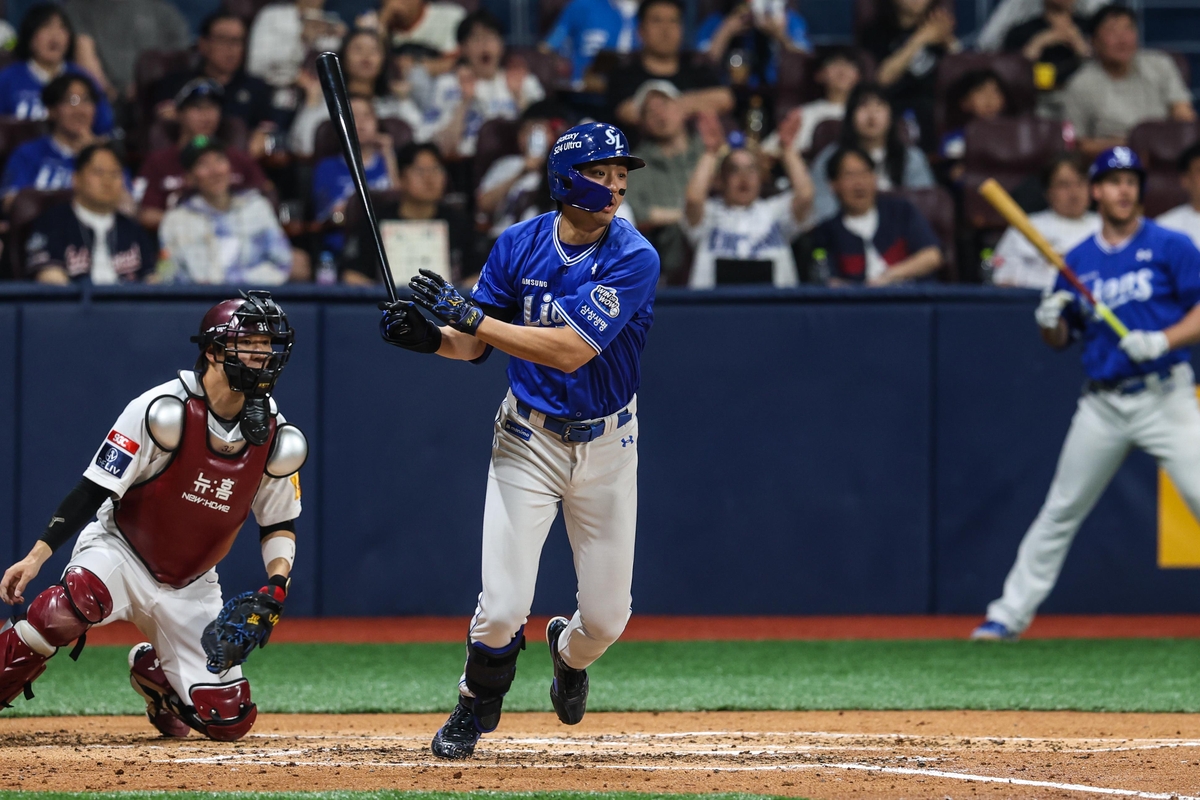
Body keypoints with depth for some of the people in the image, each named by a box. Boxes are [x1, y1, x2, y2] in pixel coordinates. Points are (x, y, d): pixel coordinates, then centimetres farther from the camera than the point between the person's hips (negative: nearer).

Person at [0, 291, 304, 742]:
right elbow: (96, 488, -19)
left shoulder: (277, 439, -5)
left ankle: (154, 670, 29)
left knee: (230, 721, -2)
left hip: (192, 587, 5)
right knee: (71, 606, -40)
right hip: (119, 553, -5)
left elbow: (279, 522, 9)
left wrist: (277, 582, -11)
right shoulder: (165, 411, -20)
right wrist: (37, 556, -27)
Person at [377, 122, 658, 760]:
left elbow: (571, 349, -29)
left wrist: (469, 314, -32)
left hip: (605, 444, -1)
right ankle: (476, 707, 21)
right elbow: (475, 344, 1)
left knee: (606, 616, 5)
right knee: (502, 607, -9)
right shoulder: (519, 245, -7)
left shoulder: (633, 259, -19)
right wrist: (430, 337, -22)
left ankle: (569, 652, 43)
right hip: (528, 440, 1)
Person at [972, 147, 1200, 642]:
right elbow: (1060, 340, 16)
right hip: (1102, 405, 4)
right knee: (1060, 511, 9)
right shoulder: (1078, 262, 10)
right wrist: (1049, 321, -6)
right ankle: (1010, 614, 17)